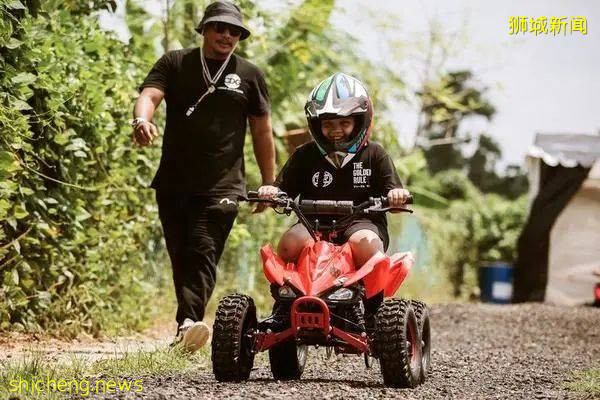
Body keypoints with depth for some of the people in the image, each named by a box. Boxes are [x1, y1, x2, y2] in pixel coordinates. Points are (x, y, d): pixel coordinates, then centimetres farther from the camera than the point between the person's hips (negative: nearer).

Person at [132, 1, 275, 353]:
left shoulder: (250, 75, 11)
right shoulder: (175, 64, 10)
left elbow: (262, 132, 15)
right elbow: (150, 94, -7)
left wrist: (269, 184, 15)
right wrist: (142, 120, -31)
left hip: (222, 186, -2)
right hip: (173, 183, 2)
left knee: (203, 254, -19)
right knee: (180, 256, 7)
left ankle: (189, 322, -34)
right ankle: (188, 324, 17)